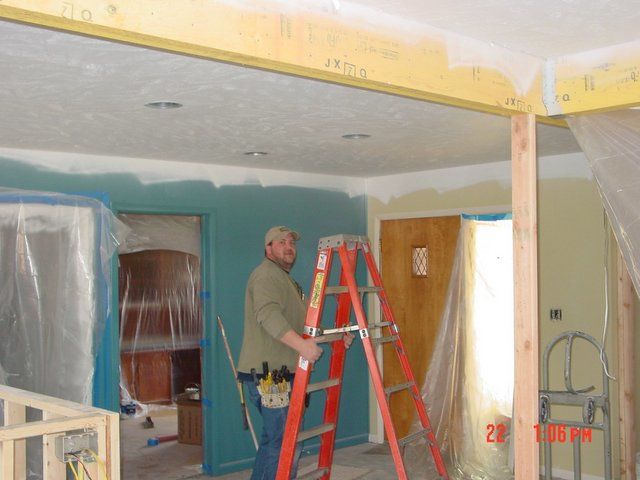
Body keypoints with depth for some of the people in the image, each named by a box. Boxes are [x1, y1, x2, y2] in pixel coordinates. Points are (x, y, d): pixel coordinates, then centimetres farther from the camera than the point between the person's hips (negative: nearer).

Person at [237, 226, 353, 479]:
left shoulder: (286, 279, 24)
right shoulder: (266, 274, -10)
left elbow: (304, 326, 24)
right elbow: (268, 314, -28)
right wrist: (301, 344, -39)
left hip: (279, 373, 11)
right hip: (269, 373, -11)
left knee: (272, 439, 19)